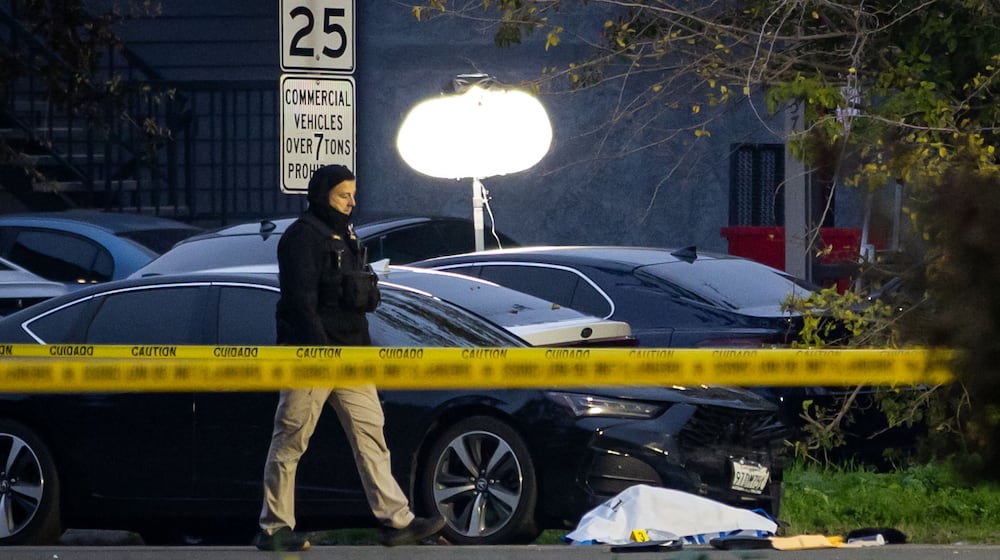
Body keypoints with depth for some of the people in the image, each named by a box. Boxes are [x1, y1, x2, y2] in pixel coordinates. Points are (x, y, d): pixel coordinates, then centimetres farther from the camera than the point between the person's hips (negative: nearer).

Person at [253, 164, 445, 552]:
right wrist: (321, 349, -25)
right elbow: (300, 299, -19)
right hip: (311, 355, -9)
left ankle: (396, 520, -3)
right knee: (290, 440, -2)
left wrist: (364, 347, 21)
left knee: (369, 432, 1)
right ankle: (274, 528, 4)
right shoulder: (303, 236, -10)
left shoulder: (344, 236, 19)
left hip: (348, 353, 9)